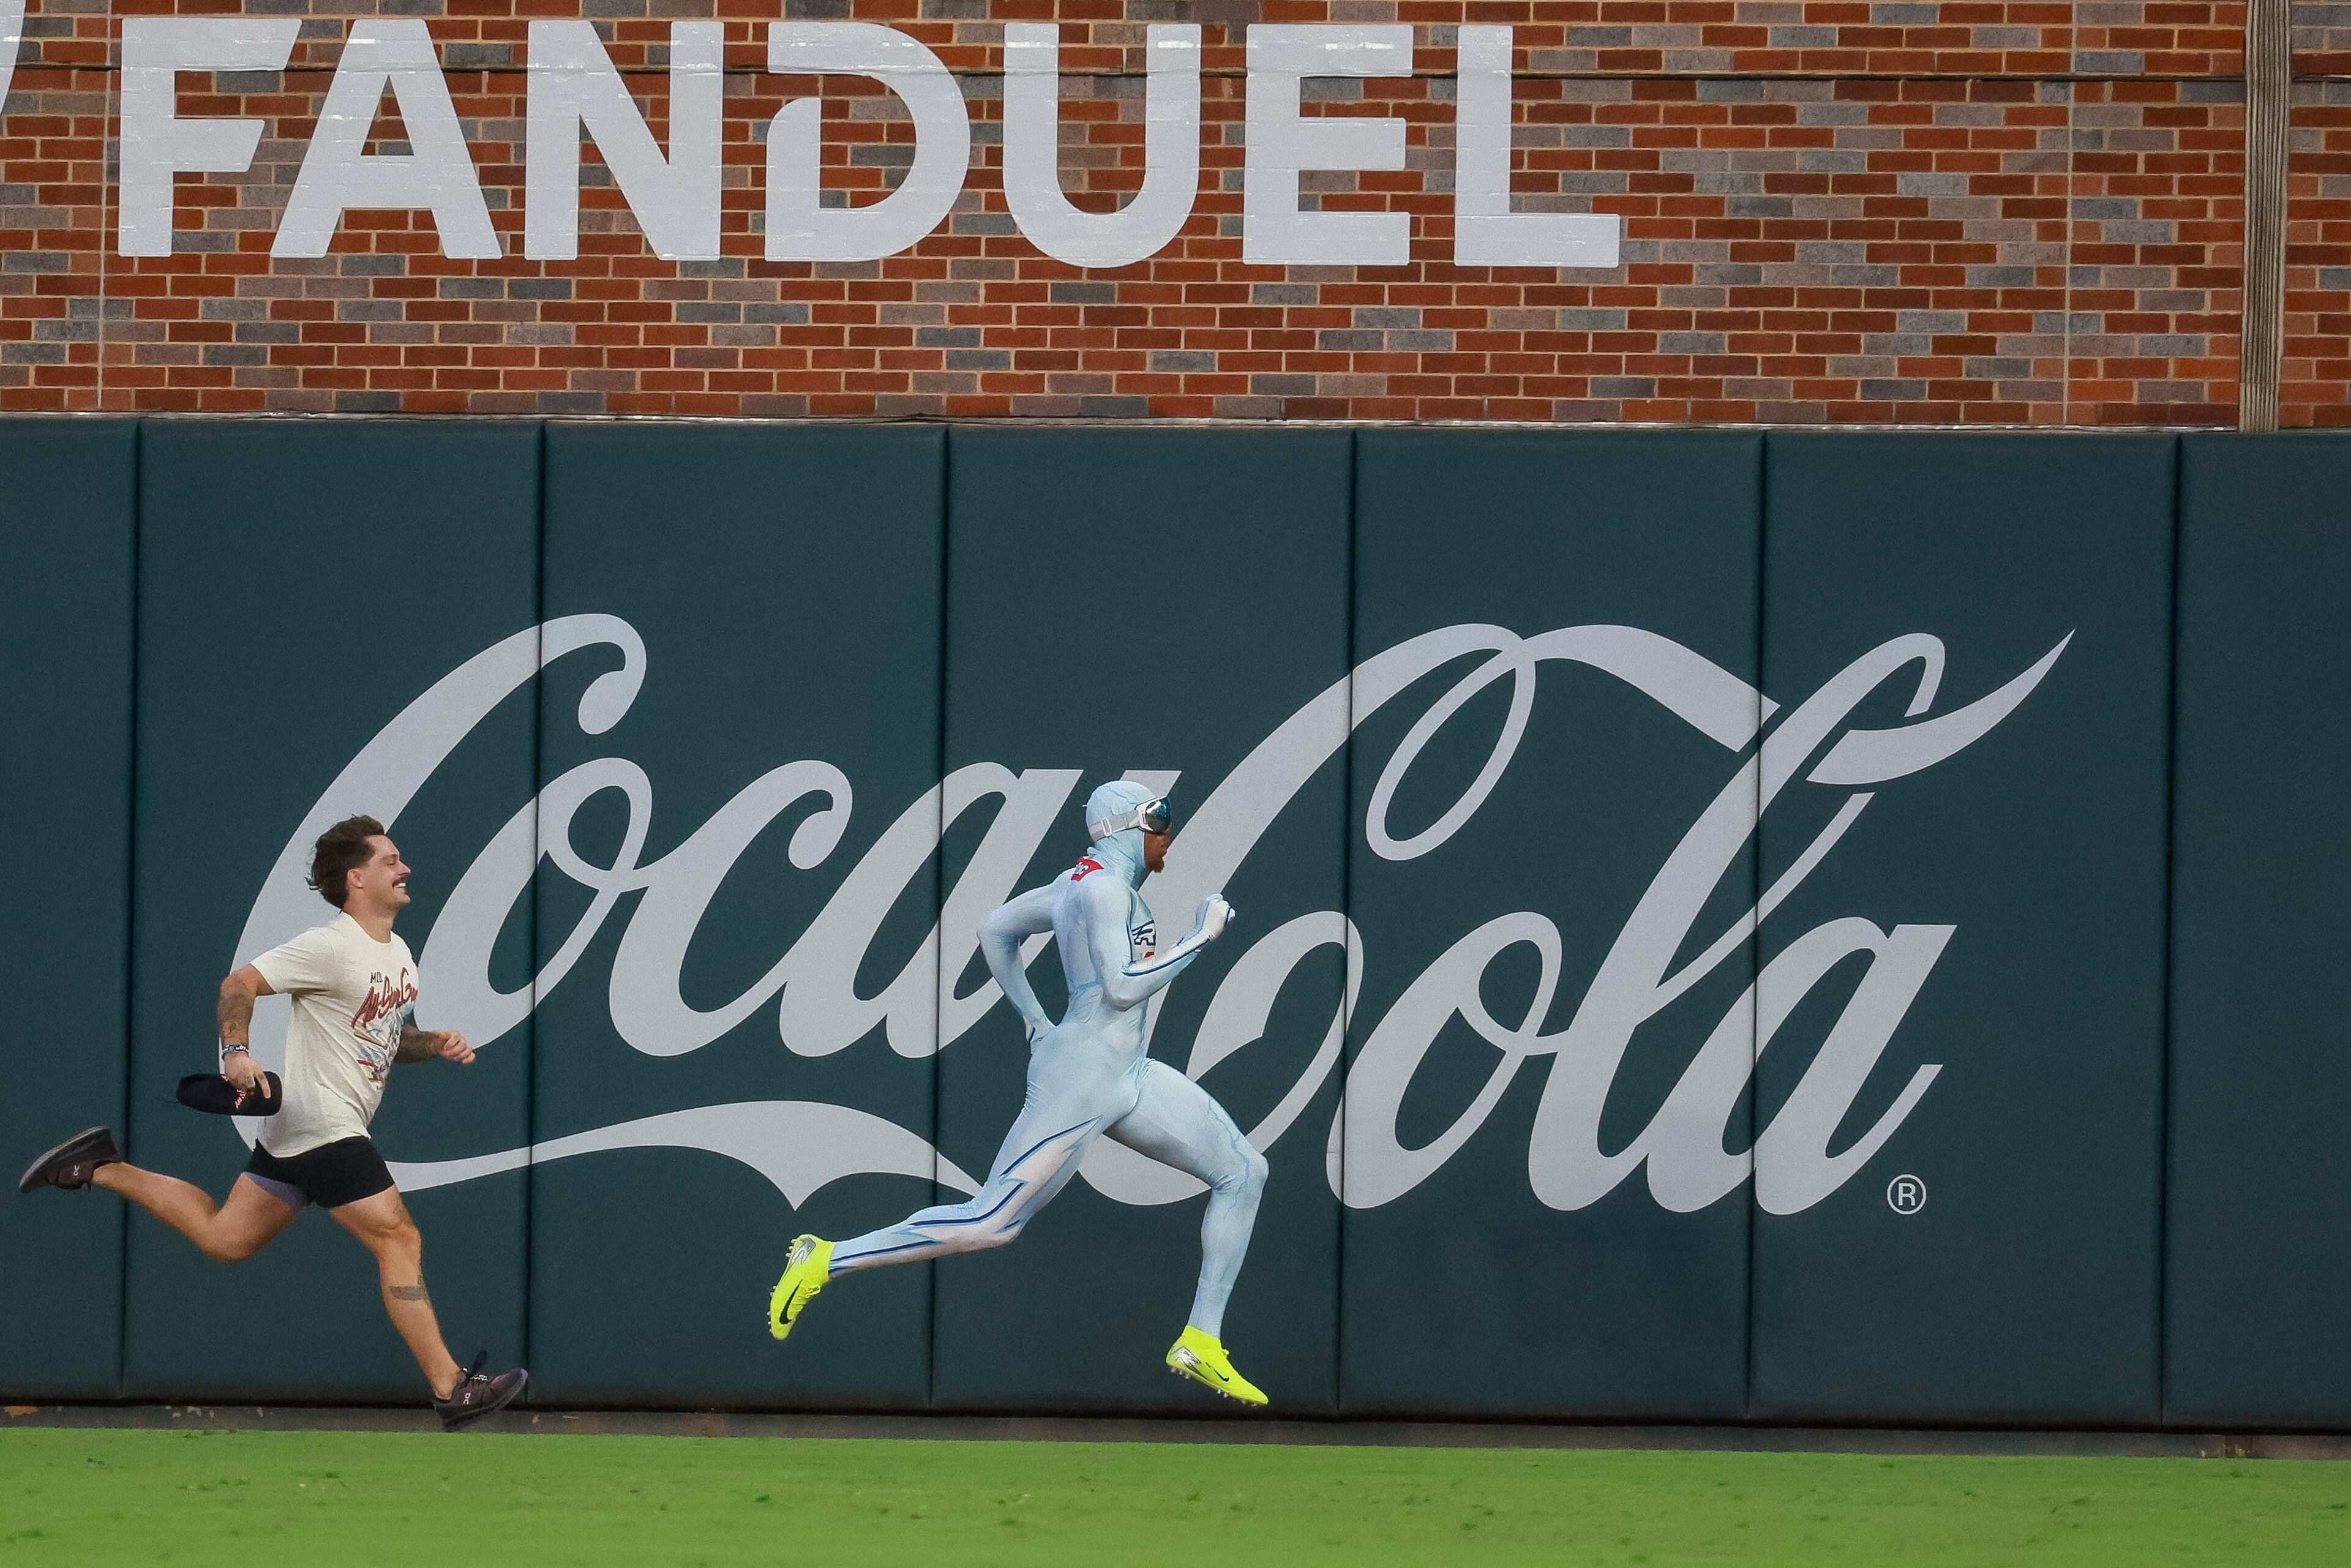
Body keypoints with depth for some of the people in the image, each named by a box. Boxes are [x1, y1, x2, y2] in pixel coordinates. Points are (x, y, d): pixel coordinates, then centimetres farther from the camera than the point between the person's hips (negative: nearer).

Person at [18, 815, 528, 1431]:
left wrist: (434, 1043, 5)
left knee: (224, 1238, 15)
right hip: (322, 1122, -10)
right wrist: (238, 1051, -32)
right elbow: (239, 985, -18)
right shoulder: (330, 947, -16)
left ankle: (100, 1169, 23)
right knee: (400, 1240, -12)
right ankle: (451, 1390, -11)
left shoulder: (397, 954, 13)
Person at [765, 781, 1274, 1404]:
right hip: (1080, 1078, -10)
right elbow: (1123, 988, -24)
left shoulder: (1083, 880, 13)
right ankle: (826, 1260, 1)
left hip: (1128, 1079, 10)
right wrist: (1202, 937, -15)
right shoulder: (1102, 887, -15)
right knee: (991, 1224, -8)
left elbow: (997, 930, 22)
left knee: (1243, 1172, 7)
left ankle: (1201, 1343, 7)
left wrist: (1035, 1021, 25)